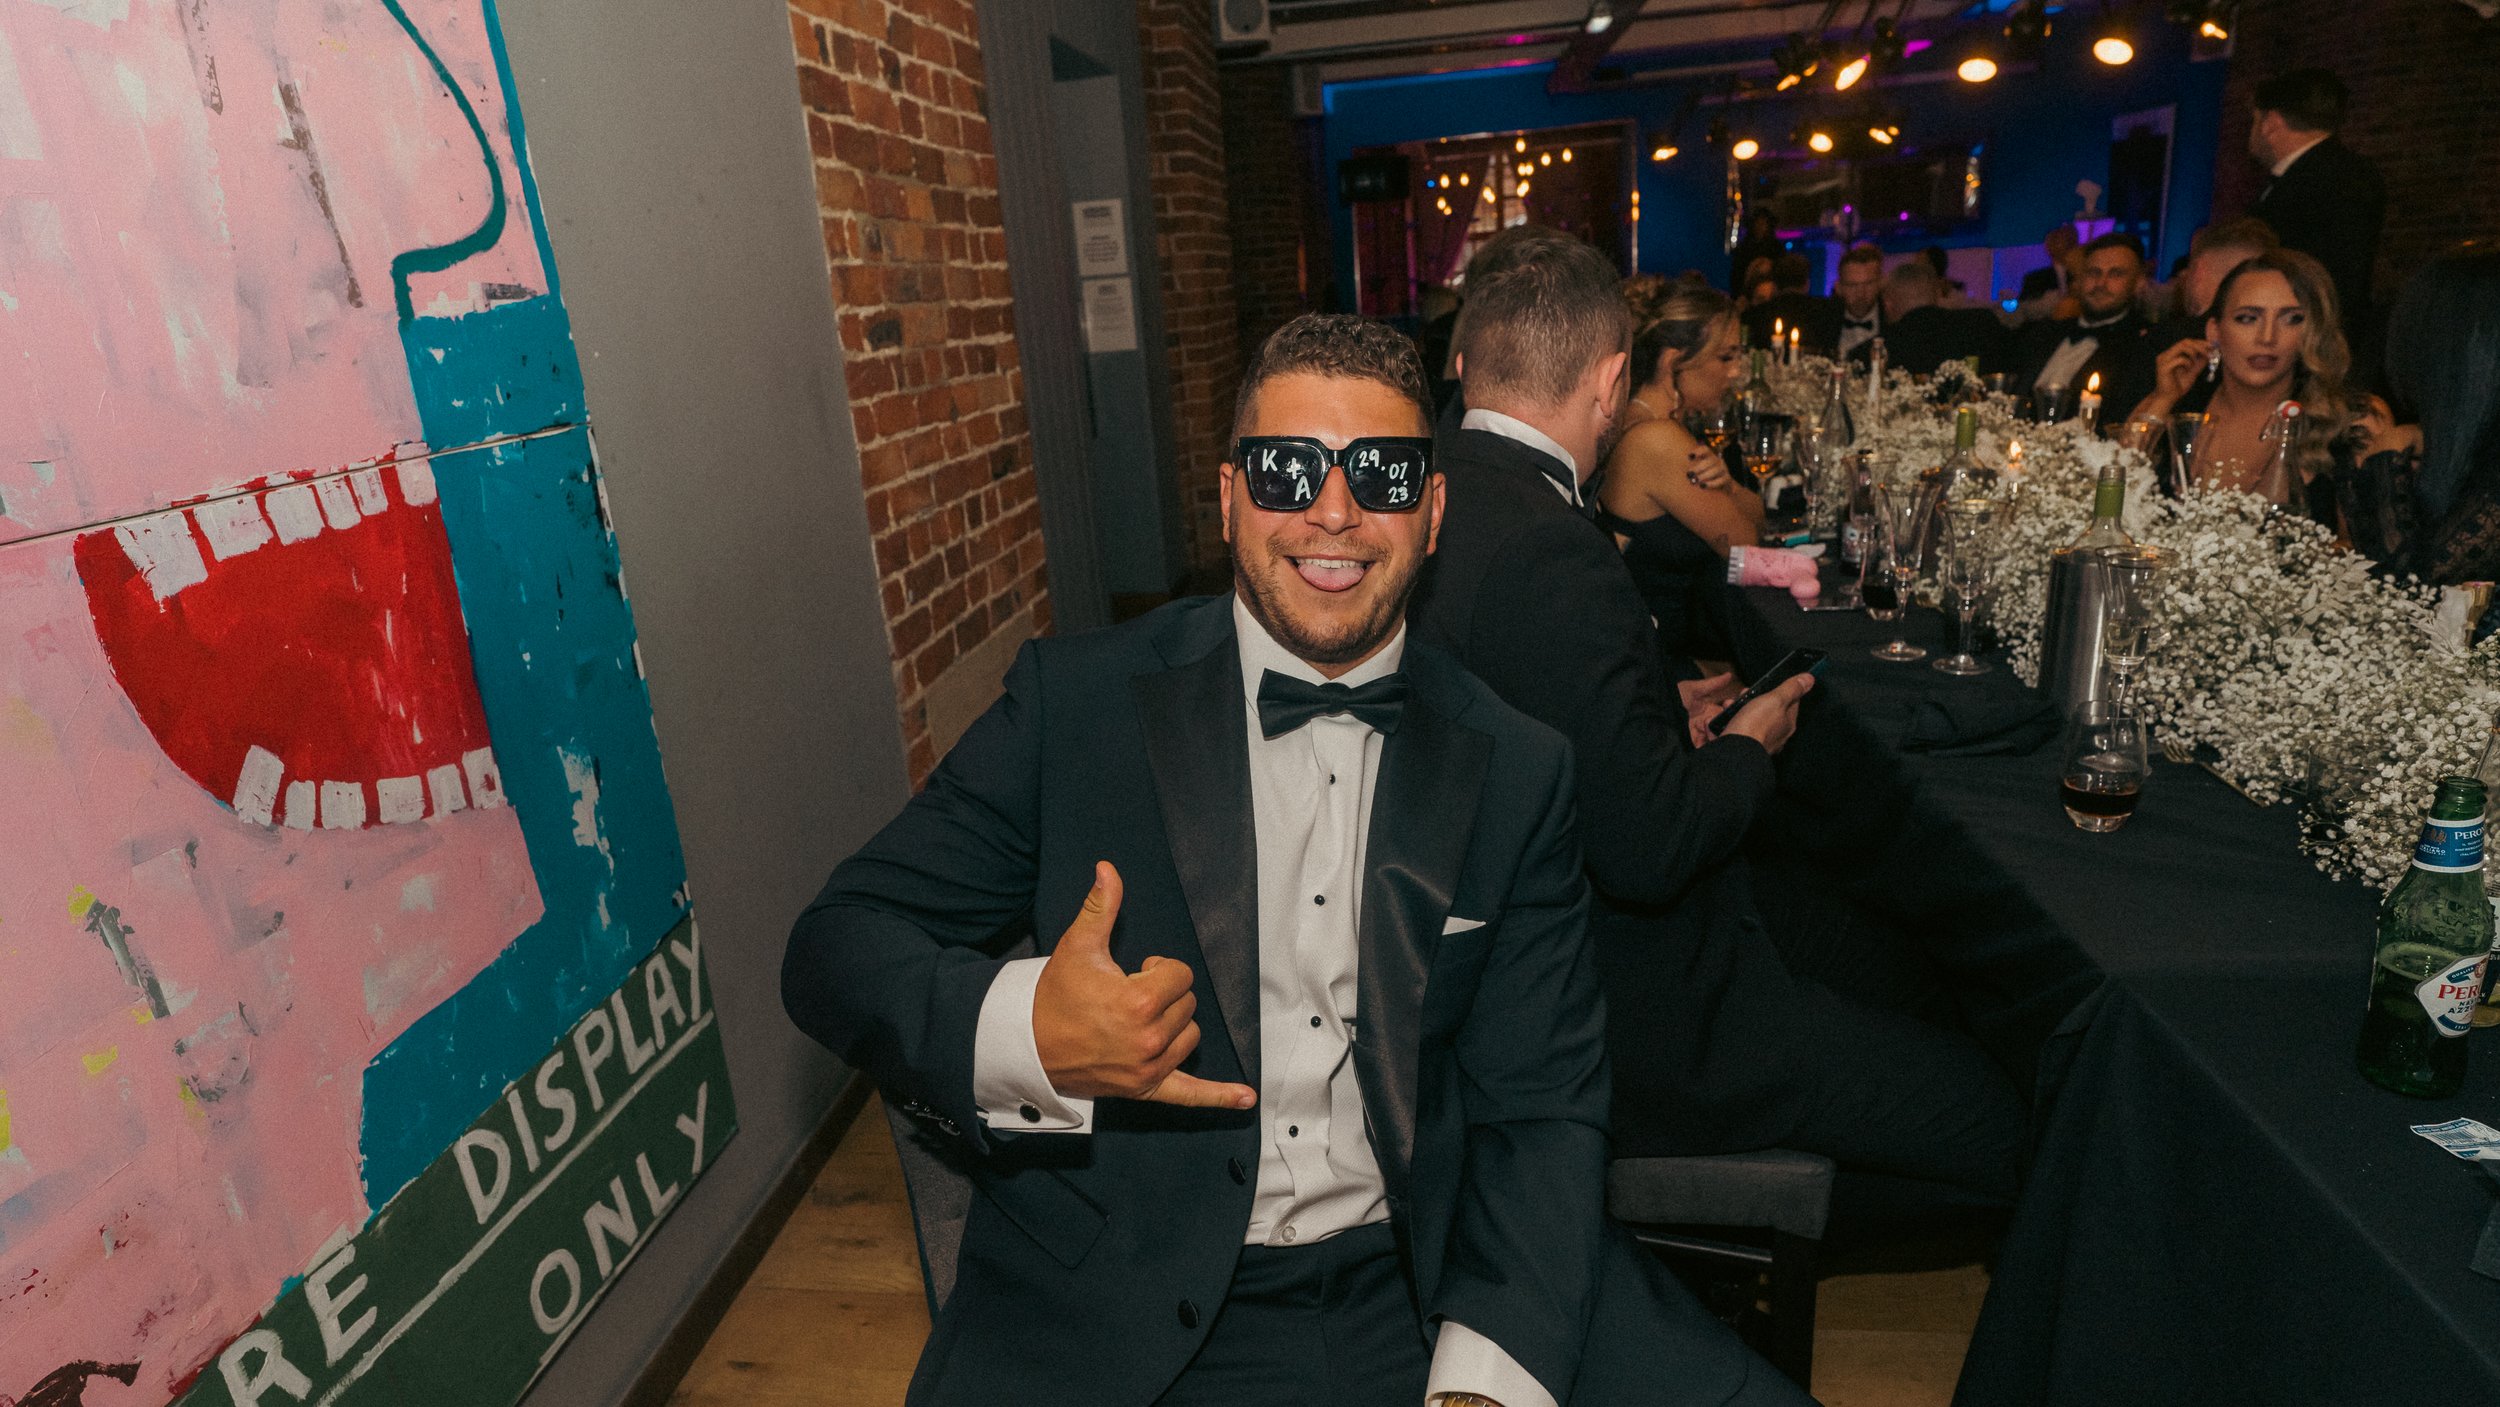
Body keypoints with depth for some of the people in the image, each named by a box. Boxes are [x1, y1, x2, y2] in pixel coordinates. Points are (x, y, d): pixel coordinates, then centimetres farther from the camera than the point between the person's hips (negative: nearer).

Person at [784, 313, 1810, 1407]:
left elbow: (1539, 1108, 1)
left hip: (1422, 1278, 2)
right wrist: (1023, 1035, -24)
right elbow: (839, 944, -4)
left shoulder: (1516, 774, 2)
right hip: (1119, 1312, -1)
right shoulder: (1074, 701, -5)